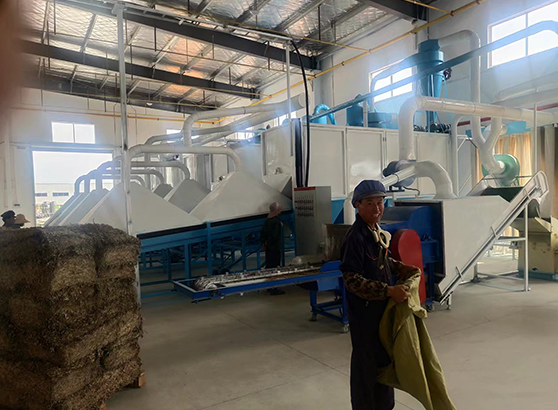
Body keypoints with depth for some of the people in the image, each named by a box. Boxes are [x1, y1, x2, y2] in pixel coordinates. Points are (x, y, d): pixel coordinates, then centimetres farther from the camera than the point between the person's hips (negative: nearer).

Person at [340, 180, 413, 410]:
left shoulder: (377, 231, 5)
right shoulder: (356, 237, -24)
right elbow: (352, 280, -27)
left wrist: (401, 267, 8)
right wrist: (389, 291, -30)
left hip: (382, 305, 9)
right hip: (364, 309, -9)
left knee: (384, 357, 24)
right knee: (365, 363, 7)